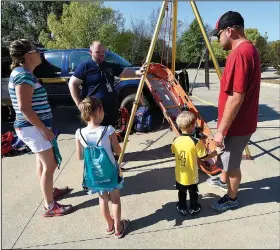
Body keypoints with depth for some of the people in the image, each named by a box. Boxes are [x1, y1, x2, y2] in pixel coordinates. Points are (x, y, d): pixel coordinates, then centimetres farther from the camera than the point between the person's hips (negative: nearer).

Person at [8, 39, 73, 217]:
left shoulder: (23, 73, 12)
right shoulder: (24, 76, -19)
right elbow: (24, 108, -25)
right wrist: (45, 129, -21)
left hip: (34, 126, 10)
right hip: (34, 128, -10)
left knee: (42, 161, 21)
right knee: (50, 165, -4)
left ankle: (50, 191, 39)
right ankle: (50, 207, 8)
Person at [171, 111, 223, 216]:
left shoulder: (176, 140, -10)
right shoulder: (196, 142, -23)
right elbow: (204, 157, -15)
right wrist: (216, 152, -1)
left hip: (180, 175, 3)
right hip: (191, 176, -3)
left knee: (181, 192, 23)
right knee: (193, 193, 22)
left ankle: (182, 208, 39)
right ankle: (193, 208, 40)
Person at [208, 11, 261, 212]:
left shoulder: (239, 54, -24)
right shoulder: (250, 49, 8)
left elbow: (236, 97, -28)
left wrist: (221, 130, -21)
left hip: (237, 124, -10)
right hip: (242, 121, 10)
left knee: (232, 163, 10)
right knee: (227, 157, 28)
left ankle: (232, 199, 31)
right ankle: (223, 180, 51)